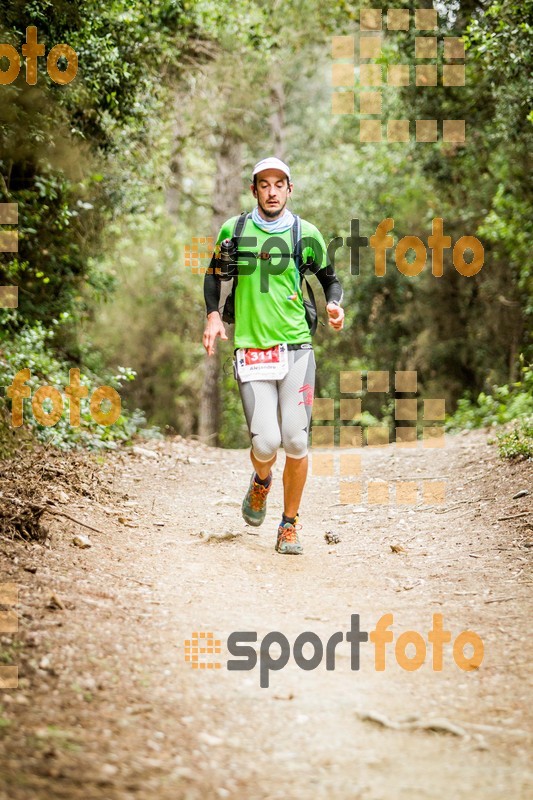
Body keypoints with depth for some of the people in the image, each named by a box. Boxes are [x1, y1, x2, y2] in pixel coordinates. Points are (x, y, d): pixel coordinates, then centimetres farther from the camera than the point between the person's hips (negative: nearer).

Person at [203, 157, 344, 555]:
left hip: (297, 349, 0)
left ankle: (290, 525, 15)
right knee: (265, 442, -11)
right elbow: (214, 273, 21)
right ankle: (261, 482, 26)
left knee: (296, 442, -4)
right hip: (252, 352, 0)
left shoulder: (306, 234, 5)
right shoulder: (234, 230, 6)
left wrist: (335, 305, -4)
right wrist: (213, 315, 6)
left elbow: (329, 278, 17)